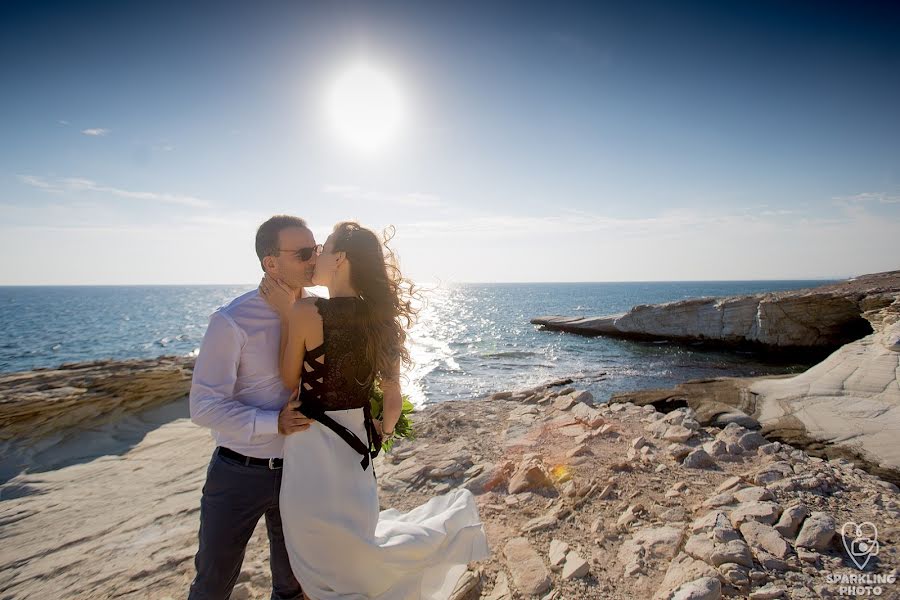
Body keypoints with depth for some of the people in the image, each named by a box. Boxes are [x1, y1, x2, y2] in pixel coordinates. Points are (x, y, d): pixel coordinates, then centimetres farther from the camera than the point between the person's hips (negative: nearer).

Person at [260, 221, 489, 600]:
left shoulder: (307, 312, -16)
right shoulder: (382, 319, 1)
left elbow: (289, 381, -4)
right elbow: (393, 400, 4)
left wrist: (286, 313, -6)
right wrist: (384, 428, 23)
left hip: (313, 448, -6)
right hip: (356, 445, 6)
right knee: (354, 541, 23)